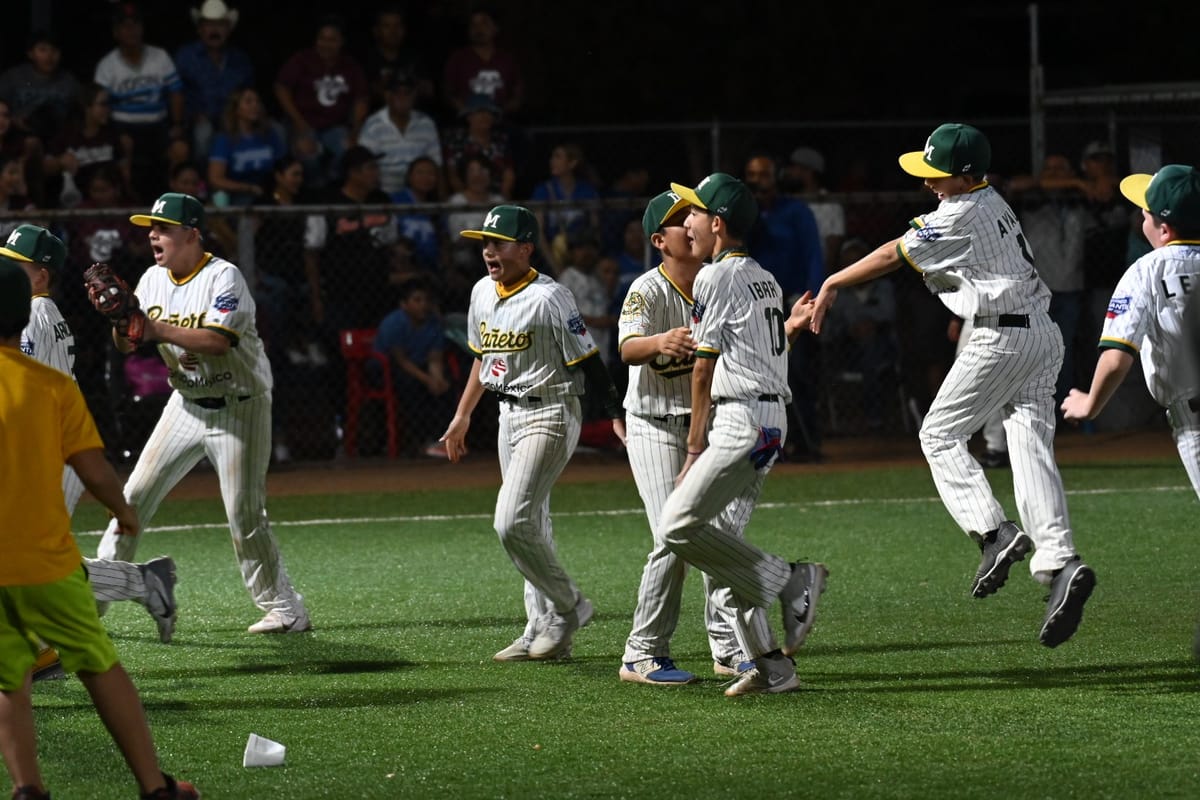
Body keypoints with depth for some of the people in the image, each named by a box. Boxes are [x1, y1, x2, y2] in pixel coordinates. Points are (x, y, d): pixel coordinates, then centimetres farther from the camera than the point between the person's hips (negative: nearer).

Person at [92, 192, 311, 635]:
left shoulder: (224, 277, -18)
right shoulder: (154, 280, 3)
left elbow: (217, 341, -31)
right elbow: (126, 344, 1)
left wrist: (156, 328, -32)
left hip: (239, 408, -6)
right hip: (186, 405, 6)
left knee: (245, 515, -7)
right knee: (135, 494, 1)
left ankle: (284, 609, 4)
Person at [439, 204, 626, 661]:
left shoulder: (548, 298, -17)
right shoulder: (482, 294, 8)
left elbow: (587, 361, -17)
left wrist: (617, 417, -20)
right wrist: (462, 416, 24)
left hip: (550, 415, -9)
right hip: (509, 415, 9)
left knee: (512, 522, -16)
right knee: (530, 527, 10)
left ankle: (568, 607, 0)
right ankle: (543, 631, 14)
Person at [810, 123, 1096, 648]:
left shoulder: (960, 216, -11)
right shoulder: (992, 203, 17)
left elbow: (891, 257, -6)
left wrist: (833, 283, 4)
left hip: (1001, 338, -9)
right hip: (1042, 333, 9)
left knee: (940, 434, 3)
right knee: (1032, 448, 0)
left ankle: (993, 532, -13)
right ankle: (1060, 562, -15)